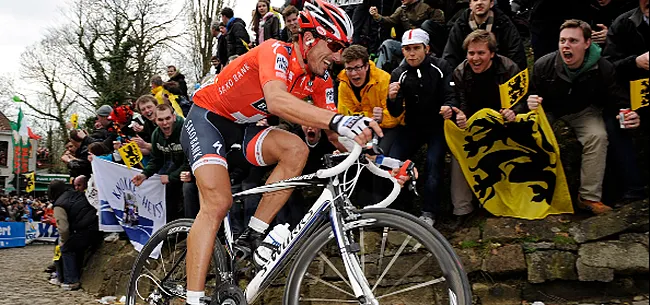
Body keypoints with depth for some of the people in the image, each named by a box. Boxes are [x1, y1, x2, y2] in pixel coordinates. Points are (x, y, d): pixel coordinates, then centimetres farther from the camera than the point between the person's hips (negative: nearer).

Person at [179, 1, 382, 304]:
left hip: (241, 127, 7)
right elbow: (276, 101, -46)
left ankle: (253, 236, -12)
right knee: (218, 202, -24)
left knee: (296, 149, -21)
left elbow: (331, 128, -7)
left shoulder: (318, 80, -4)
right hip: (207, 117, -6)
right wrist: (339, 120, -57)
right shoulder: (276, 51, -26)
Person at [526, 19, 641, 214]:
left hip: (583, 110, 0)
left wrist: (629, 116, -36)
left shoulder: (603, 69, -22)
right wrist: (531, 103, -37)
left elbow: (618, 102, -13)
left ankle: (589, 197, -16)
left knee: (597, 136, -26)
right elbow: (533, 97, -11)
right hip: (548, 109, 0)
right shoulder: (543, 65, -23)